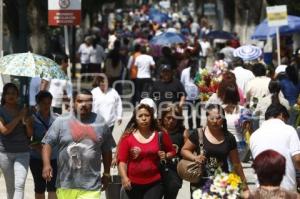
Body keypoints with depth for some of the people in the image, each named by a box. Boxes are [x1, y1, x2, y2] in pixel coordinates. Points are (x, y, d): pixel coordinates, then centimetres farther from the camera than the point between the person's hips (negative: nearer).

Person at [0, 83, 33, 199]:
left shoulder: (24, 110, 7)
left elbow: (30, 134, 10)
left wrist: (28, 124, -11)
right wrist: (19, 117, -16)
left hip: (22, 152, 1)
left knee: (19, 185, -12)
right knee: (10, 187, 7)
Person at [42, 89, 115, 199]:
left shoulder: (100, 123, 6)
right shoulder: (61, 121, 1)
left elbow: (107, 150, 15)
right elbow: (48, 143, -2)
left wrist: (106, 173, 16)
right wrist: (46, 164, -17)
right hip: (66, 184, 1)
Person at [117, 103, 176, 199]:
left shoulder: (161, 135, 0)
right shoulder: (127, 137, -5)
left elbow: (172, 152, 14)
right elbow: (122, 160, -7)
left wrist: (166, 156, -8)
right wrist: (124, 177, -20)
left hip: (155, 183, -1)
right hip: (134, 184, 1)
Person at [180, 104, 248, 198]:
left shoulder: (229, 138, 4)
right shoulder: (198, 134, -3)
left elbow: (236, 163, 10)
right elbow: (184, 150, 6)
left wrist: (244, 183, 9)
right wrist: (195, 157, -14)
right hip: (200, 183, -1)